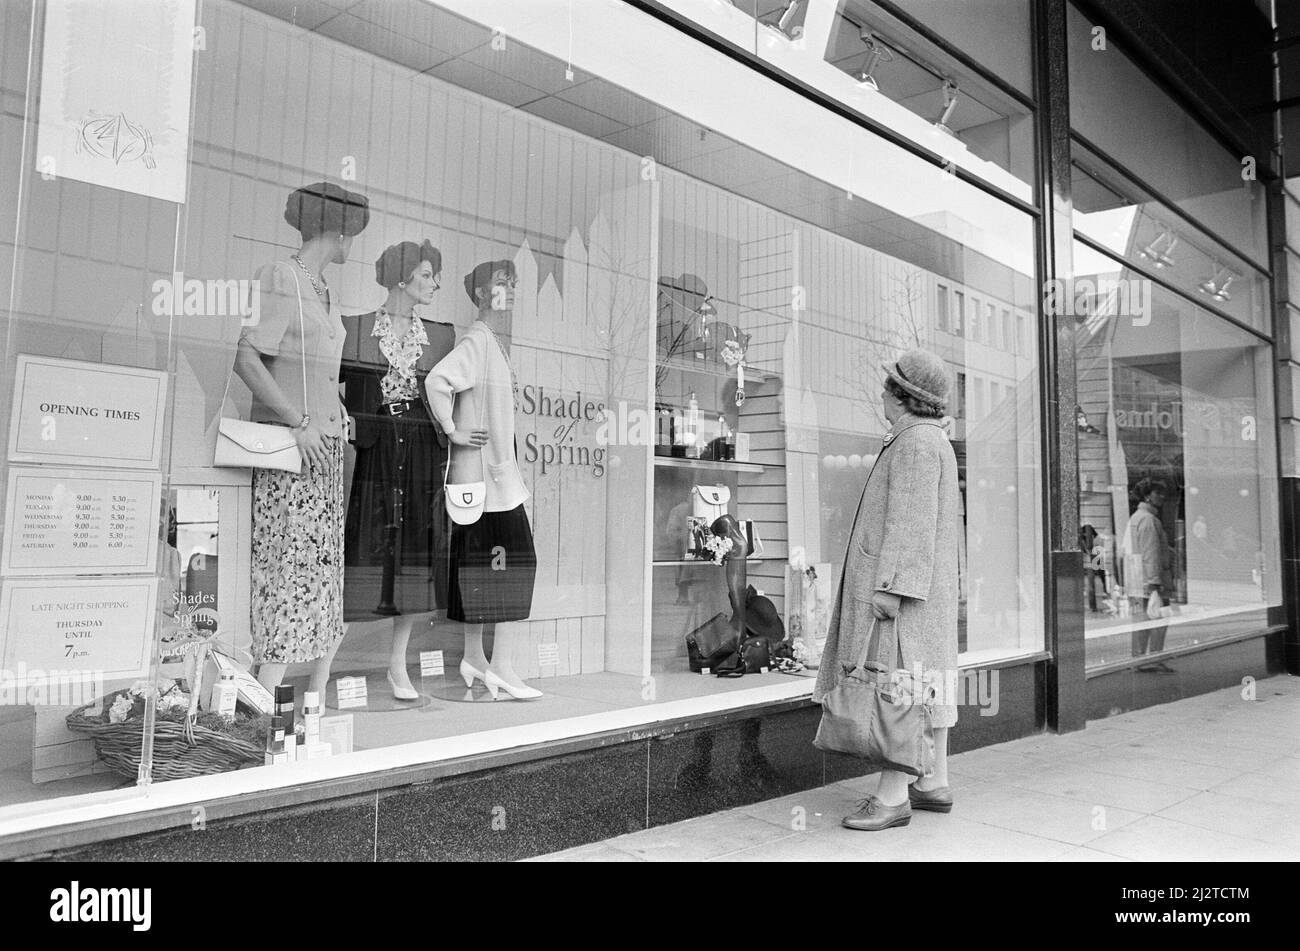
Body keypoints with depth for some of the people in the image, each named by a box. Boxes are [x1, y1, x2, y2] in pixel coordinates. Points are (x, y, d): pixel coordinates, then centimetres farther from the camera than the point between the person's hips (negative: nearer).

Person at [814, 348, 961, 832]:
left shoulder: (916, 443, -14)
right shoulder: (935, 441, 18)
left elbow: (911, 523, -22)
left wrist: (889, 586, -25)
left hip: (902, 586, -11)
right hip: (926, 590, 11)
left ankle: (892, 797, -6)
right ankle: (935, 784, 18)